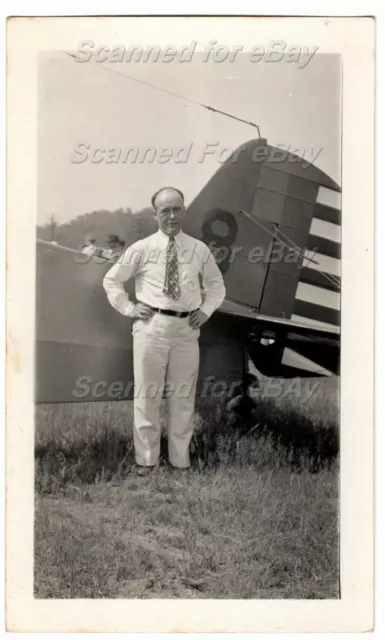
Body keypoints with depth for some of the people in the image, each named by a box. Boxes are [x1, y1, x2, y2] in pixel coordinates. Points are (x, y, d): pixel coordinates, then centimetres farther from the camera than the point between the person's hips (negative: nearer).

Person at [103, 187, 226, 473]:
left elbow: (216, 284, 20)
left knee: (183, 396, 8)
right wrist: (129, 308, 1)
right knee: (147, 395, 2)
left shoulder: (199, 250, 6)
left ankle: (180, 461, 21)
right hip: (151, 326, -2)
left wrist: (206, 310, 6)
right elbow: (112, 280, 10)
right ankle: (146, 460, 15)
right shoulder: (141, 249, 0)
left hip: (187, 328, 2)